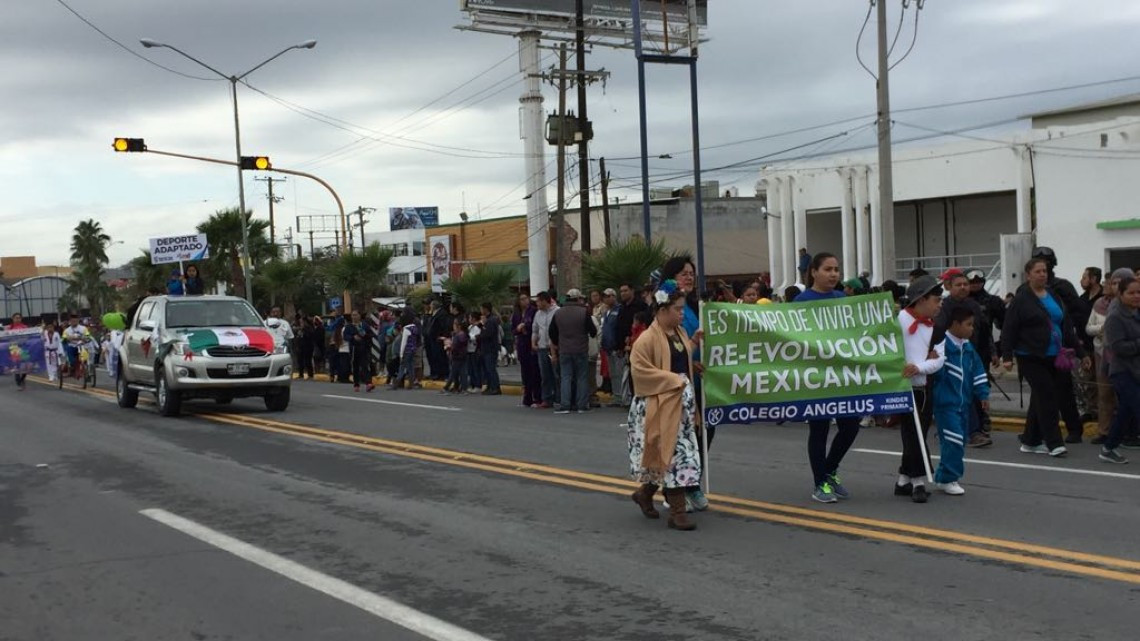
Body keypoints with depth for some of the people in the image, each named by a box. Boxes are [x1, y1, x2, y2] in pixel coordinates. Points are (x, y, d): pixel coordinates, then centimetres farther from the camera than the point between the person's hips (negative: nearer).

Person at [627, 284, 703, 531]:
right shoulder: (648, 339, -14)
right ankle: (677, 511, 1)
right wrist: (674, 380, -18)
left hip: (682, 402, 8)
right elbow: (639, 370, -20)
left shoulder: (681, 333, 11)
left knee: (681, 453, 12)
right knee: (674, 454, -7)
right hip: (660, 405, -8)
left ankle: (645, 492, 31)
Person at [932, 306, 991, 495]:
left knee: (959, 441, 13)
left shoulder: (968, 347, 11)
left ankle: (944, 476, 24)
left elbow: (978, 371, 15)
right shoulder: (942, 344, -14)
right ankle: (948, 479, -1)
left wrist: (983, 394, 12)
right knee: (953, 440, -12)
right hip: (946, 402, -8)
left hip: (964, 402, 8)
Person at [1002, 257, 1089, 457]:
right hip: (1031, 358, -6)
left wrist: (1080, 352, 14)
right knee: (1046, 397, -9)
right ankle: (1054, 443, -5)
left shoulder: (1054, 296, 13)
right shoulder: (1021, 300, -7)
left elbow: (1067, 327, 17)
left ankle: (1030, 442, 21)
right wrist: (1007, 356, -16)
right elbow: (1008, 330, -9)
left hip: (1053, 357, 6)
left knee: (1039, 399, 12)